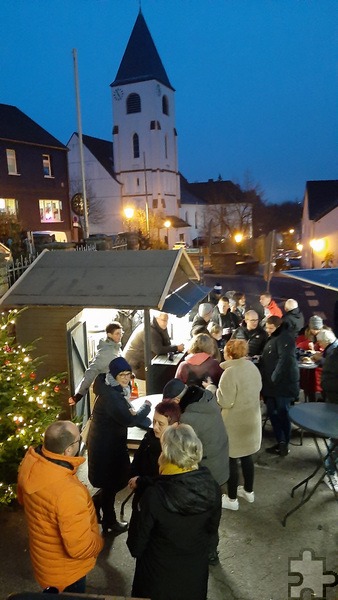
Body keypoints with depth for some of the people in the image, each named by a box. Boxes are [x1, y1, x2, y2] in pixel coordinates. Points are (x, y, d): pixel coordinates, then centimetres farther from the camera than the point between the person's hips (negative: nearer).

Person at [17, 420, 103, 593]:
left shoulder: (30, 461, -19)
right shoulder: (68, 493, -43)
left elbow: (23, 498, 2)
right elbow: (81, 548, -33)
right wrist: (98, 543, -12)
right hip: (65, 570, -6)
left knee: (54, 593, 33)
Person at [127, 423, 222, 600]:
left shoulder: (154, 495, -34)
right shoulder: (212, 488, -22)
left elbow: (140, 538, -19)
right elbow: (212, 528, -3)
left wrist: (134, 549, 3)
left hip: (160, 572, -3)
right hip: (196, 569, 3)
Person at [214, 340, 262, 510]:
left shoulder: (230, 372, -24)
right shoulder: (252, 367, 1)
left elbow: (225, 402, -22)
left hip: (234, 422, -8)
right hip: (251, 418, 8)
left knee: (232, 459, 6)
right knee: (246, 456, 22)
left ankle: (232, 499, 19)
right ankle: (248, 491, 37)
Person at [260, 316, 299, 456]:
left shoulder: (284, 338, -12)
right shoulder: (272, 339, 18)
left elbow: (285, 359, -24)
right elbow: (265, 360, 25)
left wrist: (274, 378, -23)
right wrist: (265, 380, 15)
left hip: (283, 384, -9)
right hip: (271, 385, 9)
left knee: (282, 414, 0)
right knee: (272, 413, 11)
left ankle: (284, 444, 10)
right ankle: (280, 442, 20)